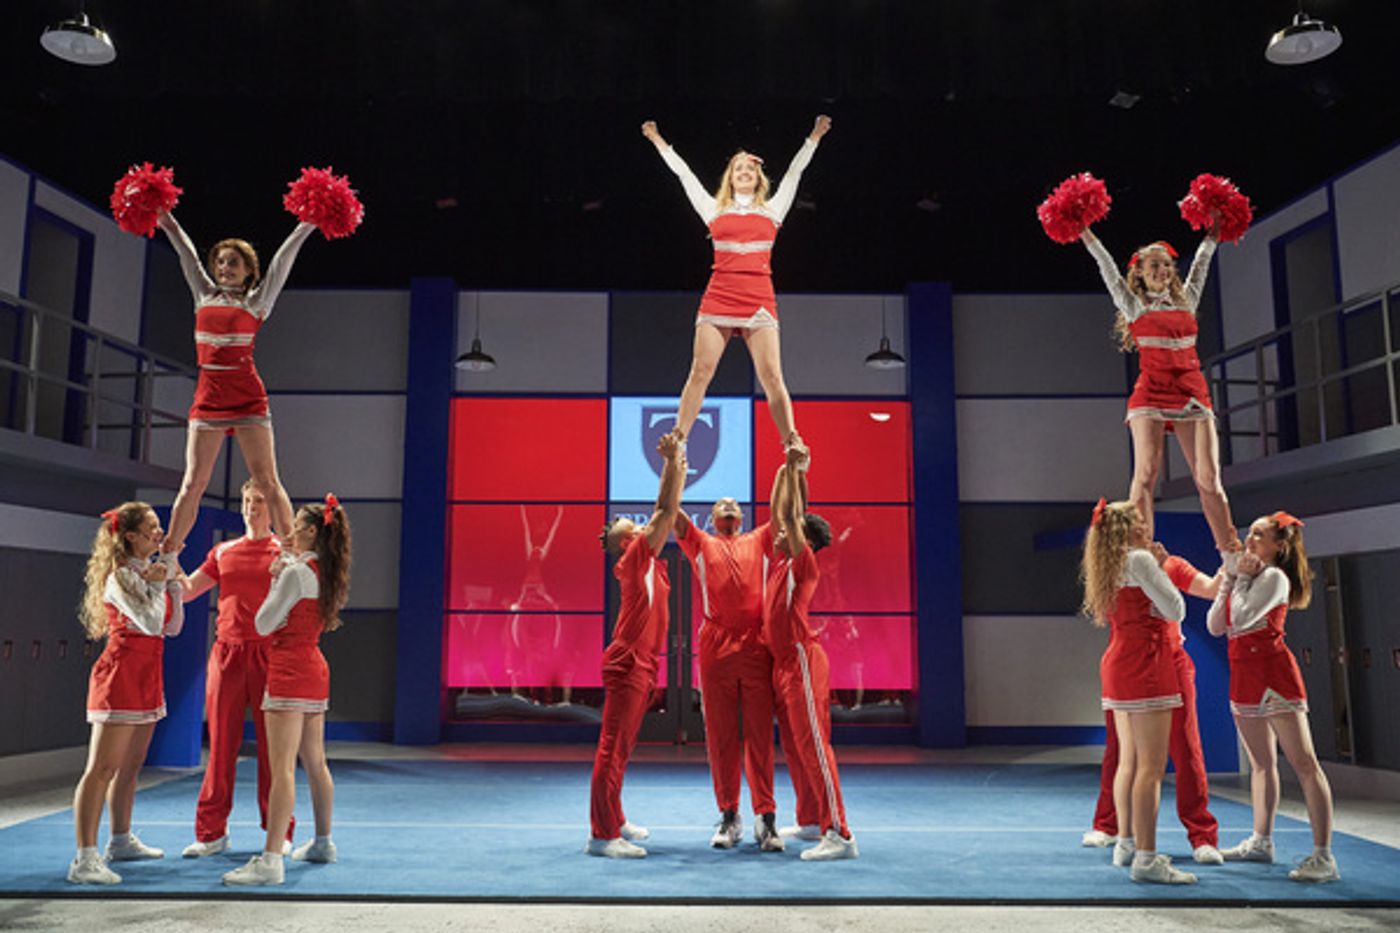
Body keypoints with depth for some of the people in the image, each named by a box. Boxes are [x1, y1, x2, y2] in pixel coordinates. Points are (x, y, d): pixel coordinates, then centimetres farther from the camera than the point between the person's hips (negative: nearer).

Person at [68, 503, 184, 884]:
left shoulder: (149, 572, 13)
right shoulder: (120, 575, -12)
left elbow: (172, 627, 13)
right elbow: (150, 623, -23)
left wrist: (172, 583, 6)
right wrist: (158, 584, -11)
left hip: (146, 678, 9)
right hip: (121, 674, -9)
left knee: (130, 766, 17)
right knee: (102, 767, -10)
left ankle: (121, 840, 28)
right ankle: (84, 859, -11)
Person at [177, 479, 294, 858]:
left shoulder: (284, 552, 5)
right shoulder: (223, 552, 15)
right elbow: (185, 591, 14)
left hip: (269, 654, -3)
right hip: (227, 652, 3)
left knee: (272, 744, 0)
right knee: (221, 743, 5)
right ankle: (211, 832, 13)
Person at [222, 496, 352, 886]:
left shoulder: (296, 572, -14)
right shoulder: (325, 574, 12)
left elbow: (264, 624, -10)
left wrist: (275, 580, -1)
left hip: (291, 671, -9)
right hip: (314, 670, 9)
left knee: (282, 768, -12)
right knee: (315, 763, 18)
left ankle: (270, 861, -13)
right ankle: (323, 842, 29)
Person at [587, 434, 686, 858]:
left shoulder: (648, 563, 16)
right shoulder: (633, 559, -8)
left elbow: (666, 513, 21)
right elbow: (665, 511, -11)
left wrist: (676, 466, 19)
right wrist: (672, 463, -8)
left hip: (641, 666, 10)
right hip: (628, 664, -10)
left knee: (620, 749, 15)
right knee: (613, 748, -8)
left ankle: (613, 822, 25)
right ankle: (602, 835, -7)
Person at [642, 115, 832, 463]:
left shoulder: (772, 210, 17)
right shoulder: (715, 210, 16)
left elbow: (794, 172, 20)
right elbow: (684, 174, 20)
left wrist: (814, 137, 19)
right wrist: (659, 142, 24)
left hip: (759, 300, 0)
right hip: (718, 298, 0)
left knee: (771, 376, -6)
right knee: (700, 372, -6)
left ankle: (792, 442, 1)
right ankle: (678, 439, -2)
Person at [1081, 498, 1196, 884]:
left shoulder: (1109, 566, 16)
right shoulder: (1139, 560, -11)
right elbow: (1175, 610, -13)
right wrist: (1160, 568, 0)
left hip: (1118, 665, 10)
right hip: (1144, 665, -10)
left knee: (1129, 761, 15)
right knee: (1151, 766, -9)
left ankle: (1127, 844, 23)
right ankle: (1146, 859, -10)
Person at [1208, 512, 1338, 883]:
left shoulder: (1274, 577, -8)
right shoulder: (1246, 577, 17)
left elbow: (1242, 619, -21)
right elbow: (1215, 626, 9)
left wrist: (1242, 579, -8)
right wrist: (1230, 580, 4)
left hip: (1272, 672, -9)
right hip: (1244, 674, 9)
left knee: (1303, 762, -8)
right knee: (1261, 762, 16)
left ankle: (1324, 856, -9)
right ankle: (1261, 842, 26)